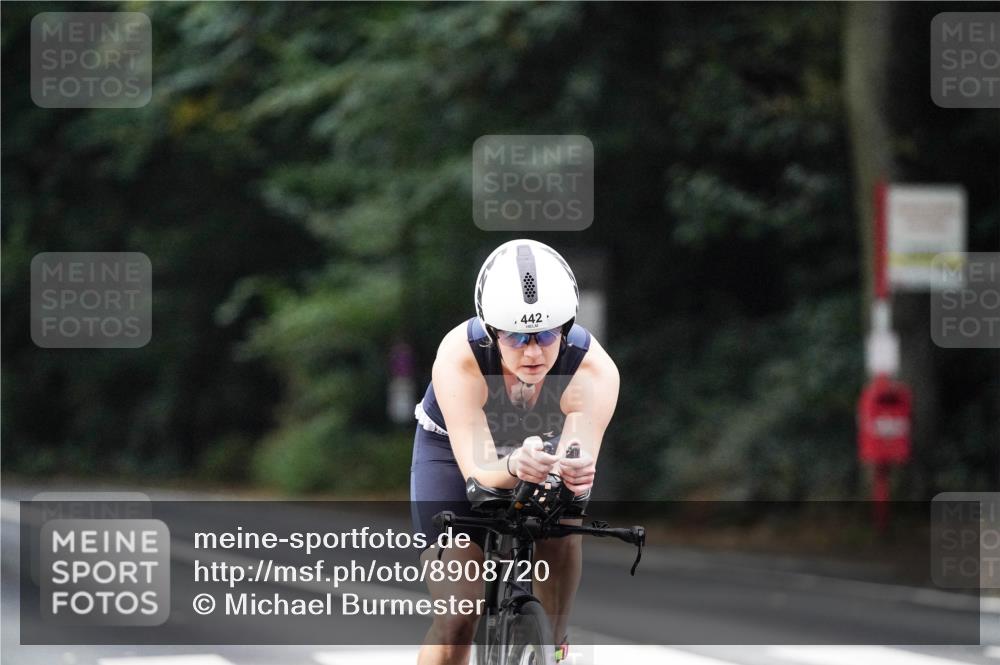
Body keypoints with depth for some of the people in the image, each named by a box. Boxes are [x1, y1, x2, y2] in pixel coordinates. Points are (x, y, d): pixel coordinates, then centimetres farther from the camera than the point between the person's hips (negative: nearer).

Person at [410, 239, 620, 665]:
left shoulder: (595, 370, -33)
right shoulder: (459, 358, -37)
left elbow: (580, 453, -40)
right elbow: (478, 471, -41)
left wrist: (573, 473, -64)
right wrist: (514, 467, -63)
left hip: (544, 443, 3)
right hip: (456, 450, -3)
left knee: (562, 526, -27)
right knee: (457, 620, -13)